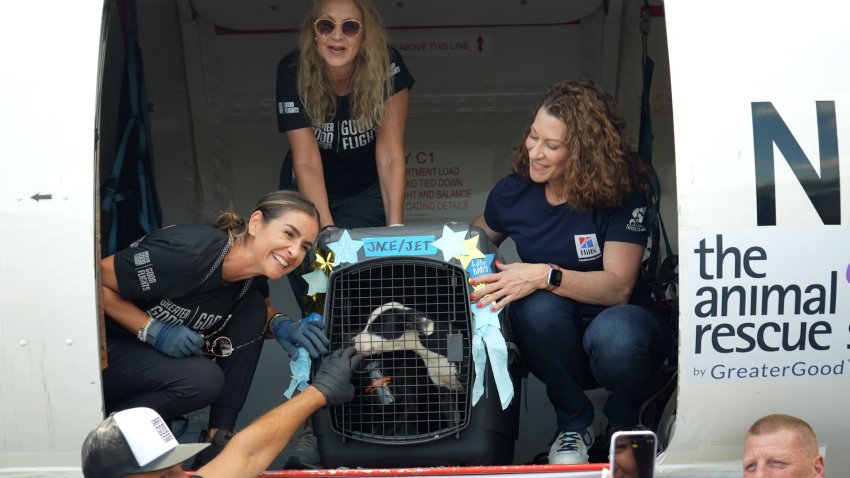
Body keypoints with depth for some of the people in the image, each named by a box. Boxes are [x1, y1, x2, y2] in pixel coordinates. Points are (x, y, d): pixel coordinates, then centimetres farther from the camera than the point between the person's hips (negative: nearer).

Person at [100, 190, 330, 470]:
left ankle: (219, 436, -7)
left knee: (252, 307, -11)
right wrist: (153, 330, -27)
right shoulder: (188, 254, -32)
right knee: (204, 378, -30)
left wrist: (279, 325, -11)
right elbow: (96, 280, -23)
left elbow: (262, 310, 12)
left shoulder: (253, 273, -10)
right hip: (108, 349, -7)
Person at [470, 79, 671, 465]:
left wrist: (545, 275, -38)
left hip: (616, 321, -2)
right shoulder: (513, 192, -5)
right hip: (553, 339, 3)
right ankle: (573, 427, -6)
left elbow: (619, 287, -24)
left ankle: (624, 423, -1)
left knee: (615, 337, -38)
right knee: (539, 306, -33)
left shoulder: (622, 194, -16)